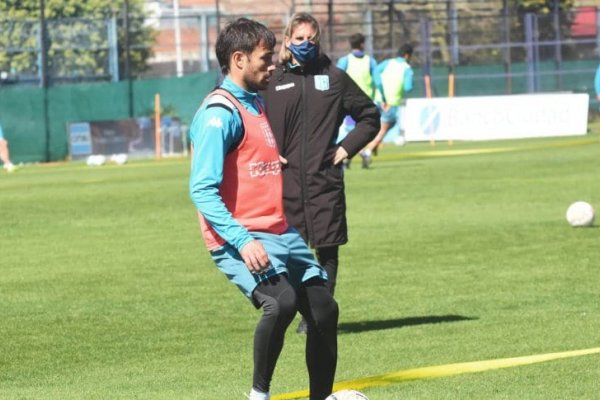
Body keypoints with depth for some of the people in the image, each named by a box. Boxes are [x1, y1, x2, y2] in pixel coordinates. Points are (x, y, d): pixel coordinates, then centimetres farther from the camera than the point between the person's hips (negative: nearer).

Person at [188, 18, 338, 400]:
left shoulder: (256, 104, 17)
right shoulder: (219, 113, -13)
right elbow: (202, 190, -20)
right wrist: (242, 241, -27)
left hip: (281, 234, 9)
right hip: (241, 239, -9)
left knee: (324, 309, 6)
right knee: (282, 300, -29)